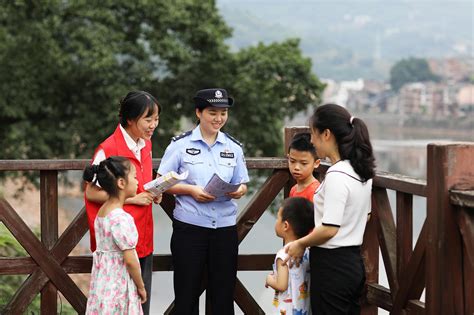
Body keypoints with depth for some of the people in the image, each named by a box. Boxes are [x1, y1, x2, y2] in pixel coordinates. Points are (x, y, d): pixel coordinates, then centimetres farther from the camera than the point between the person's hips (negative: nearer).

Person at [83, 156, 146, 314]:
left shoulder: (102, 211, 6)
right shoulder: (122, 218, -21)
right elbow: (130, 260, -19)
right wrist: (141, 287, -8)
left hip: (104, 280, 9)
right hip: (118, 285, -9)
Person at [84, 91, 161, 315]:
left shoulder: (145, 145, 9)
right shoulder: (108, 150, -14)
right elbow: (91, 193, -12)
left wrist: (152, 193, 2)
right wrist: (132, 198, -16)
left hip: (143, 239, 7)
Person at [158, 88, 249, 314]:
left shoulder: (233, 147, 8)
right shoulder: (181, 144, -1)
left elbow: (242, 184, 14)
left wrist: (239, 191, -10)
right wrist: (191, 190, -15)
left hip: (225, 228, 3)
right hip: (189, 227, -3)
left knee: (223, 295, 6)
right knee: (186, 294, 4)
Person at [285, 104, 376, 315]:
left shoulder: (337, 175, -20)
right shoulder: (361, 170, 8)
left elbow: (329, 229, -23)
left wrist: (301, 244, -9)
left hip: (332, 265, -9)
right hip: (354, 263, 9)